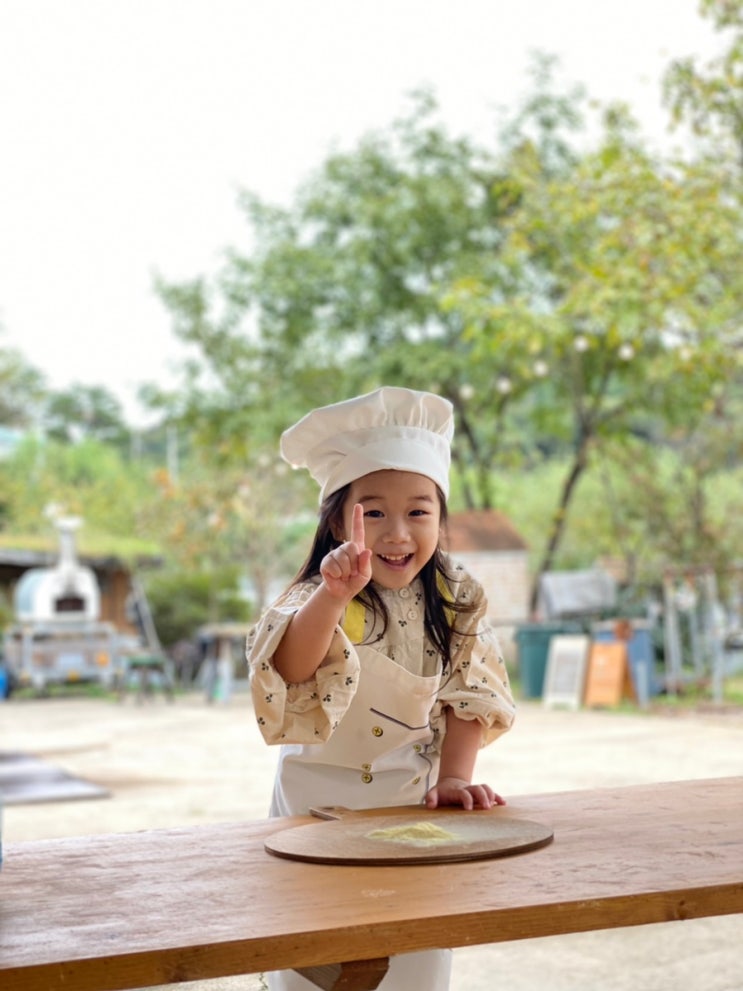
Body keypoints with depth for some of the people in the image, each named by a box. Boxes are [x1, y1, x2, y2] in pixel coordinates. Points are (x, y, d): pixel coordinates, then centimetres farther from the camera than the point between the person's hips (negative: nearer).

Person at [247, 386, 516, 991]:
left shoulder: (455, 602, -3)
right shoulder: (320, 600, -18)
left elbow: (467, 695, 0)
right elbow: (291, 667, -38)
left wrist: (454, 777, -14)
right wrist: (333, 595, -55)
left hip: (417, 804, 3)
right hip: (320, 805, -3)